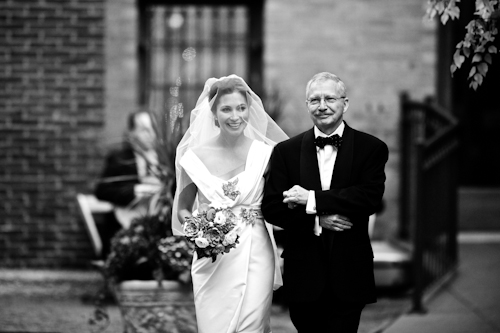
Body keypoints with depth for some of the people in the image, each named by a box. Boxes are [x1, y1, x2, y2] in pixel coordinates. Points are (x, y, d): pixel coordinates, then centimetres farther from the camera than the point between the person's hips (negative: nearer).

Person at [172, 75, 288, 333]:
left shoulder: (266, 154, -2)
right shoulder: (197, 155, 0)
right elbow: (183, 207, 11)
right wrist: (189, 219, -9)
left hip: (255, 257, -1)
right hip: (212, 262, 1)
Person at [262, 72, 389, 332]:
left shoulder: (371, 149, 2)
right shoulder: (286, 151, 7)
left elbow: (370, 197, -13)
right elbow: (271, 207, 0)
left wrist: (312, 199, -16)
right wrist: (316, 220, -15)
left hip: (349, 276, -2)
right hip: (303, 275, 2)